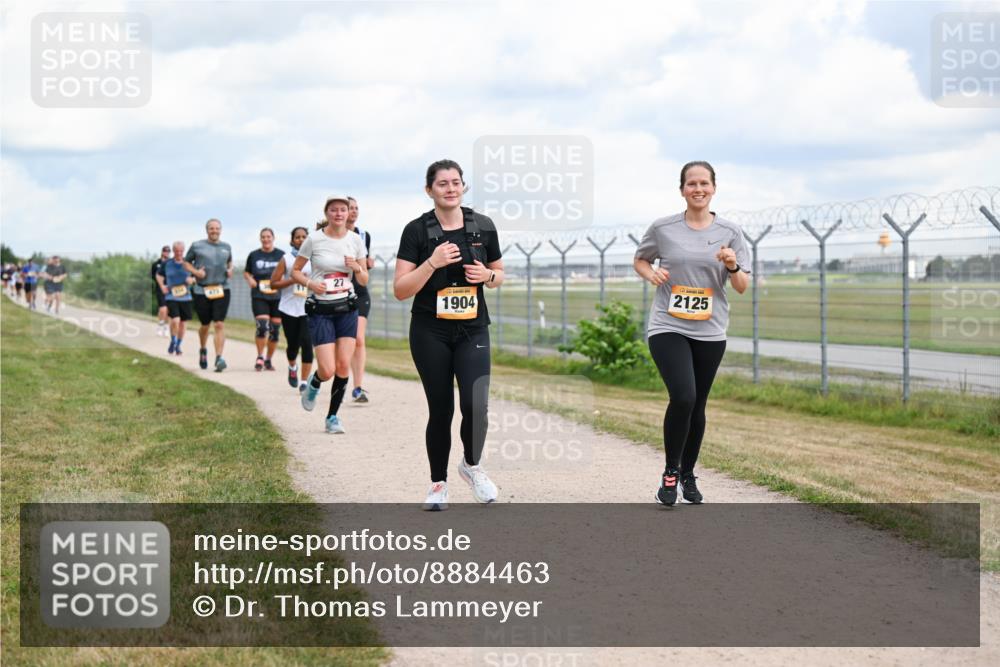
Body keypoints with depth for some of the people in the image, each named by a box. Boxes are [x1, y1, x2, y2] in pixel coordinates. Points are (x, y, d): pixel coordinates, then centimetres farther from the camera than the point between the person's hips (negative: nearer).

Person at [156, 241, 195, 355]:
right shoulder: (167, 263, 0)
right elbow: (159, 275, 17)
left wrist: (192, 280, -12)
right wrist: (162, 286, 2)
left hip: (185, 297, 2)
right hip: (171, 297, -2)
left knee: (183, 322, 8)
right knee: (175, 320, -19)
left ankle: (178, 345, 28)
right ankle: (173, 341, 6)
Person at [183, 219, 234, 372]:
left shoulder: (226, 247, 11)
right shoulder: (197, 246, 2)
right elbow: (186, 262, 11)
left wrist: (230, 270, 7)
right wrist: (195, 271, -7)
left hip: (222, 290, 1)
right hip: (202, 290, -1)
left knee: (219, 324, -12)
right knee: (205, 325, 11)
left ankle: (219, 358, -16)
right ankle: (203, 350, 40)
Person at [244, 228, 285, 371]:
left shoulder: (281, 255, 4)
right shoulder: (254, 255, 6)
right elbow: (246, 272, 16)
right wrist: (250, 280, -5)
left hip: (277, 297, 1)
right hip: (259, 297, -1)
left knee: (275, 330, 3)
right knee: (262, 327, -16)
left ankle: (268, 359, 19)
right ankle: (260, 357, 2)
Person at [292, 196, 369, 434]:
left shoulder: (355, 240, 2)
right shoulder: (314, 239, -6)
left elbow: (364, 280, 8)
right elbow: (295, 271, 3)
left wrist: (357, 268, -14)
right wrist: (310, 283, -16)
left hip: (347, 308, 3)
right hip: (320, 310, -3)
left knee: (343, 366, -5)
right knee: (328, 371, -10)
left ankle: (333, 416, 12)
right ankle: (313, 383, 27)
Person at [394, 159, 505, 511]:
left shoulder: (483, 226, 2)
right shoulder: (417, 230, -5)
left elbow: (499, 273, 15)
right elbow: (400, 290, -9)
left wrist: (487, 275, -7)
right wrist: (433, 263, -21)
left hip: (473, 330, 1)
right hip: (430, 333, -1)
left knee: (475, 405, -14)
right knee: (440, 409, 2)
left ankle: (471, 465, 15)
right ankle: (438, 484, 20)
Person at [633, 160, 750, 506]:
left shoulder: (730, 232, 3)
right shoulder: (662, 228, 0)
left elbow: (742, 287, 5)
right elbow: (640, 259, 16)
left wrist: (733, 266, -15)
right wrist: (651, 273, -5)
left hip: (710, 332, 3)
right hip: (667, 327, -2)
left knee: (697, 406, 10)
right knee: (682, 397, -21)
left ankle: (688, 474, 30)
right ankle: (670, 472, -3)